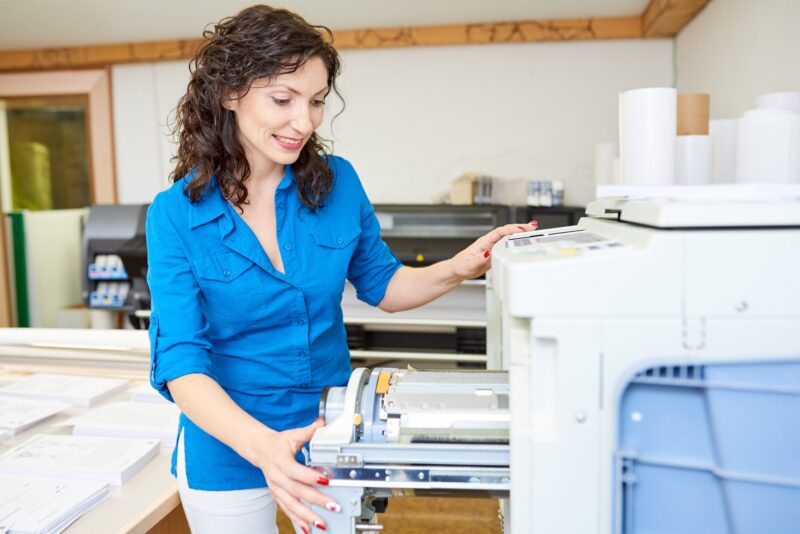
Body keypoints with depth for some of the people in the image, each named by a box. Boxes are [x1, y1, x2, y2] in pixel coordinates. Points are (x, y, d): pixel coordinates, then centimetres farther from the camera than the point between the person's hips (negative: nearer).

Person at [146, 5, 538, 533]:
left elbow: (380, 283, 5)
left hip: (332, 434, 3)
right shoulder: (176, 214, -16)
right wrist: (260, 445, -38)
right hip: (229, 450, -2)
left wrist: (457, 268, -14)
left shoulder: (338, 181, -8)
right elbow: (181, 361, -21)